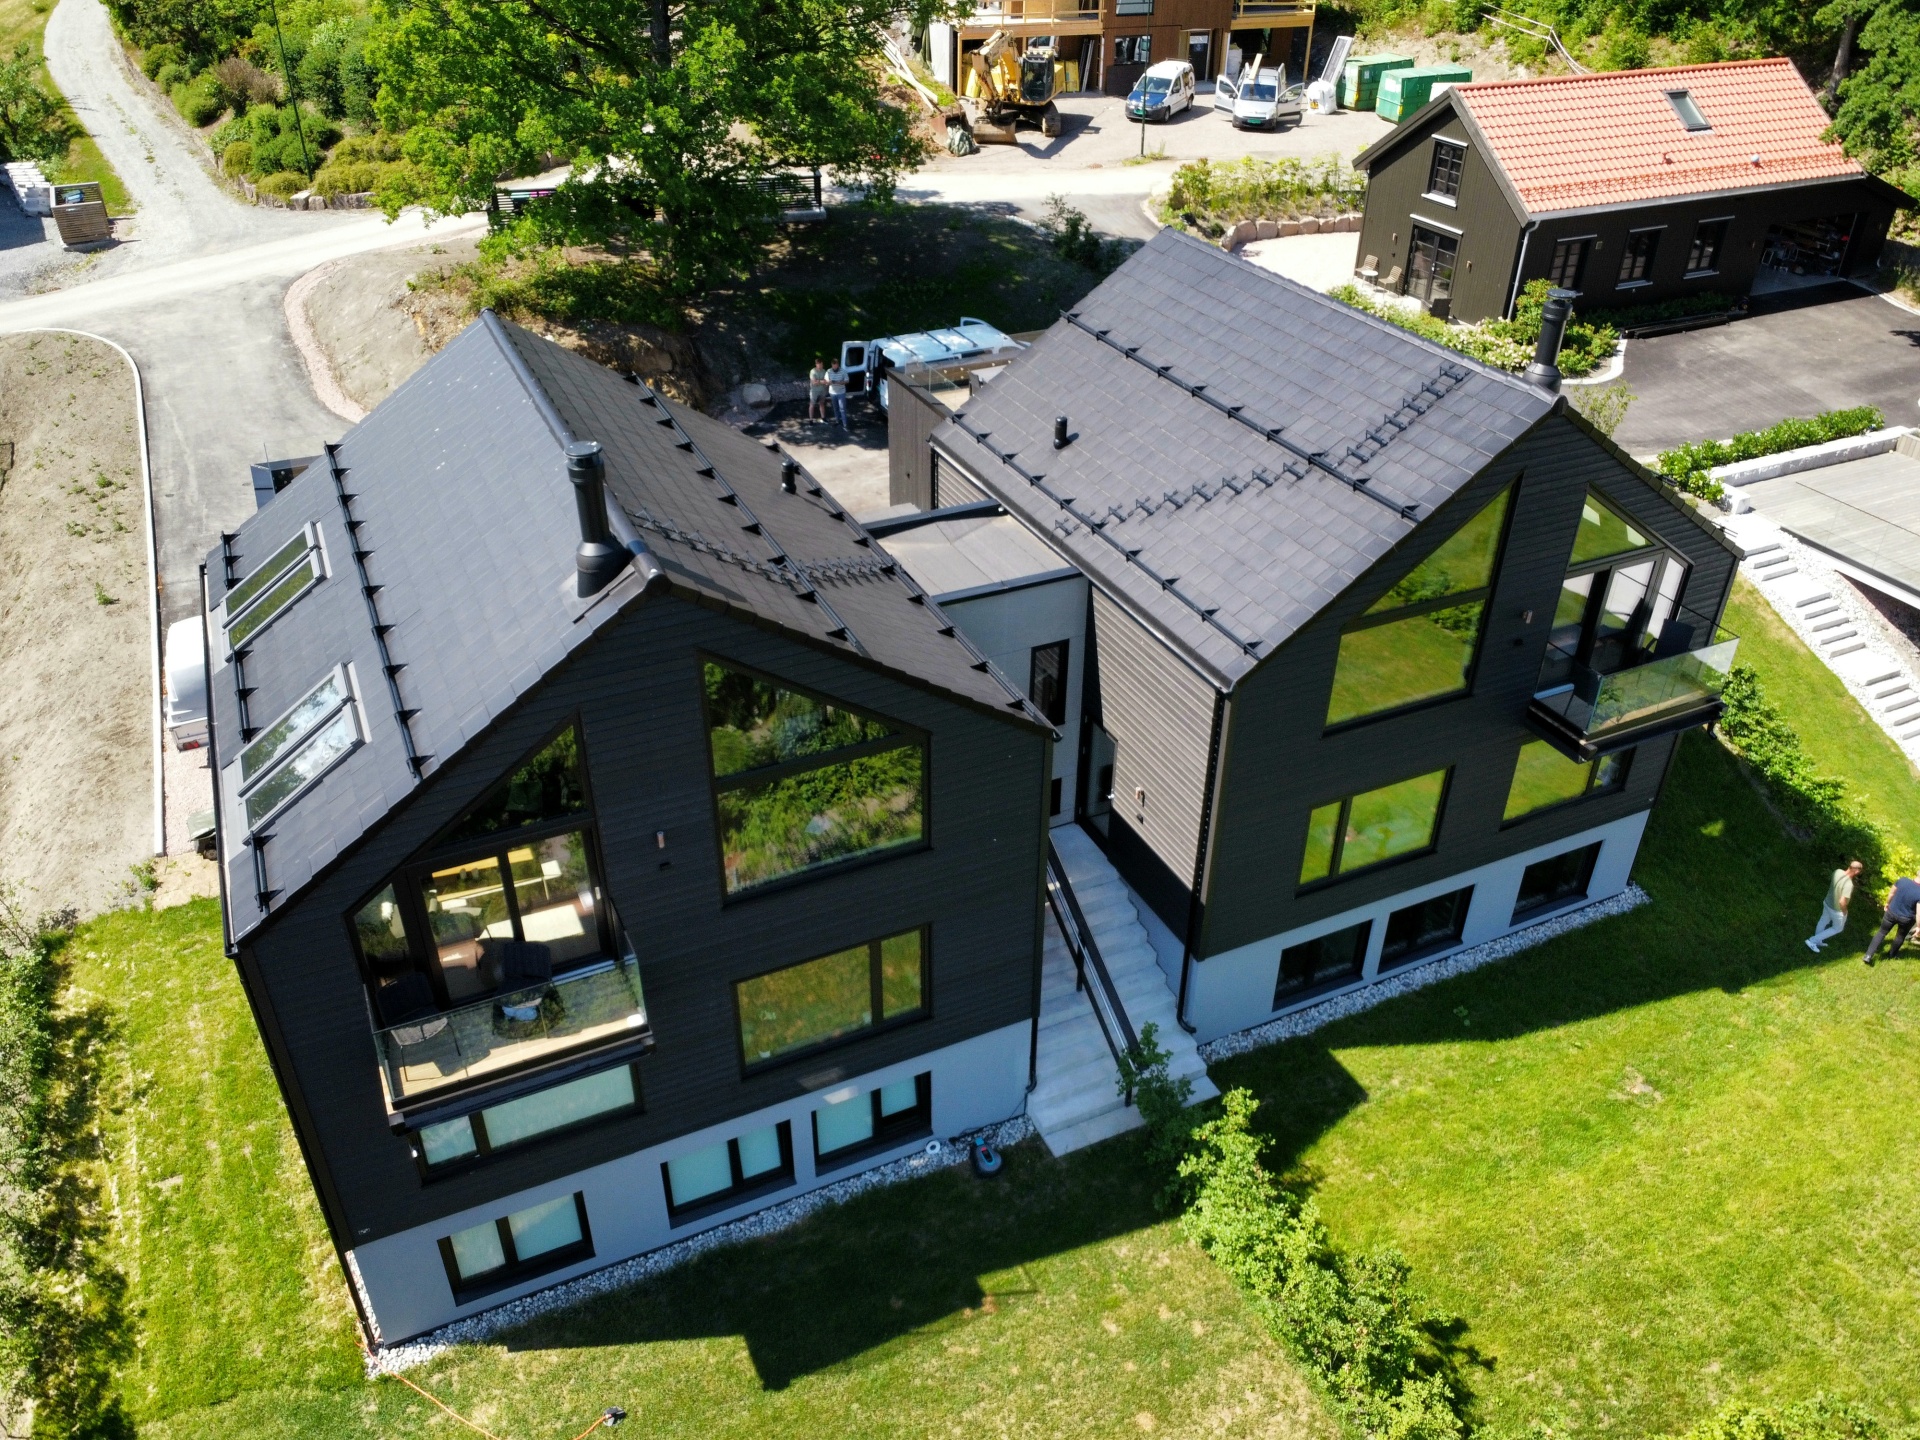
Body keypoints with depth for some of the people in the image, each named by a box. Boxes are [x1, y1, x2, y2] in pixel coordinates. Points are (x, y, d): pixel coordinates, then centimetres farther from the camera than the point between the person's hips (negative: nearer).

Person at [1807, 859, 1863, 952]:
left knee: (1823, 922, 28)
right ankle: (1813, 940, 21)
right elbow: (1842, 902, -36)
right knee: (1837, 928, 21)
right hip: (1837, 910, -6)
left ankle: (1817, 942, 48)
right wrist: (1844, 911, -17)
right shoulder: (1849, 884, -39)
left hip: (1828, 903, 6)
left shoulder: (1837, 872, -17)